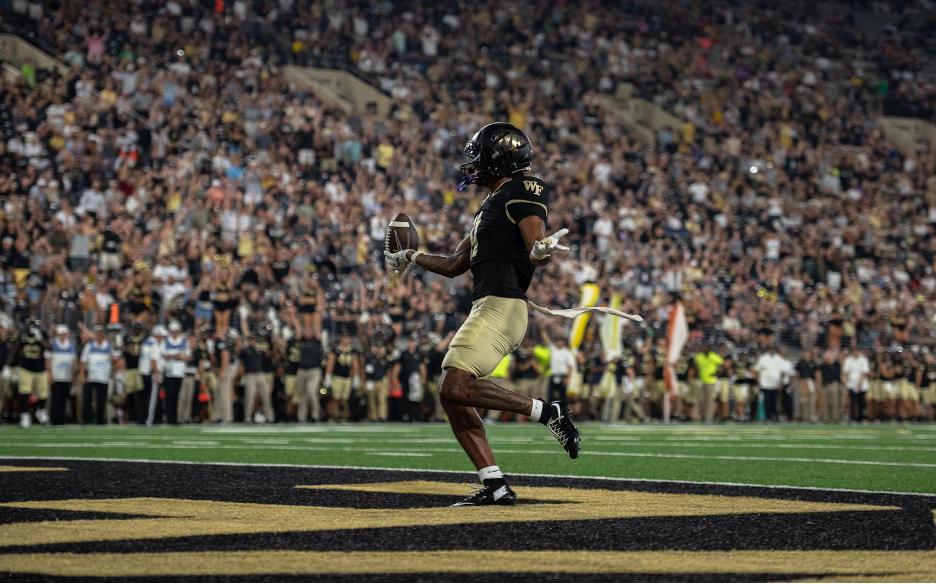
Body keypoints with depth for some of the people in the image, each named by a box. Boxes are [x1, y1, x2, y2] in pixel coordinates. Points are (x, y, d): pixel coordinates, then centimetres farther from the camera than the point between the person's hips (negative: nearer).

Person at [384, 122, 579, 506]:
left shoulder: (523, 192, -3)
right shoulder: (491, 206, 25)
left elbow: (537, 251, -18)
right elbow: (454, 266, 34)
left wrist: (541, 251, -41)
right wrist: (411, 257, 46)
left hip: (502, 306, -10)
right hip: (486, 307, 10)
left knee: (454, 388, -20)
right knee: (453, 398, 4)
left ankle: (548, 412, -14)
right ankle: (495, 486, 2)